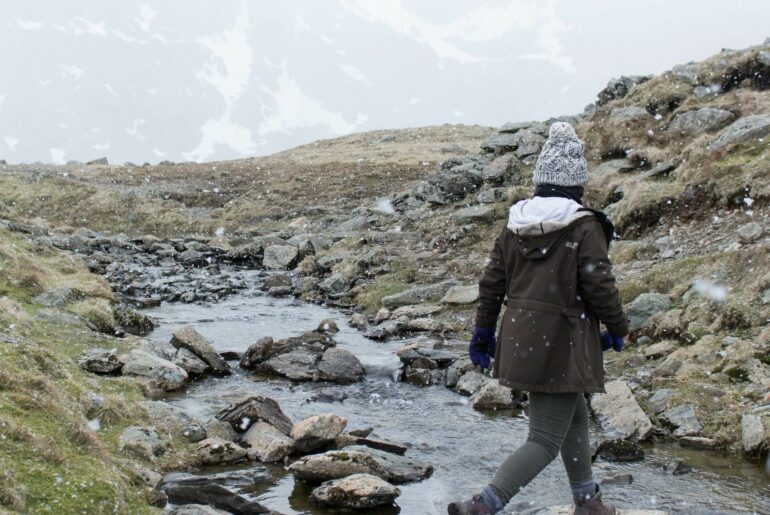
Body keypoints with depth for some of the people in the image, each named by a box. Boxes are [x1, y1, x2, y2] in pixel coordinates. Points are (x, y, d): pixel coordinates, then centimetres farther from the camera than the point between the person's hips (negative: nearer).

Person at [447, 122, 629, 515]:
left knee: (575, 415, 25)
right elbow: (599, 287, -13)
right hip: (561, 345, -7)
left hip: (520, 341, 7)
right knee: (546, 440, -1)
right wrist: (617, 329, 3)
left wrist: (483, 331, 16)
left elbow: (491, 283, 5)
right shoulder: (585, 227, -14)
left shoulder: (515, 225, 3)